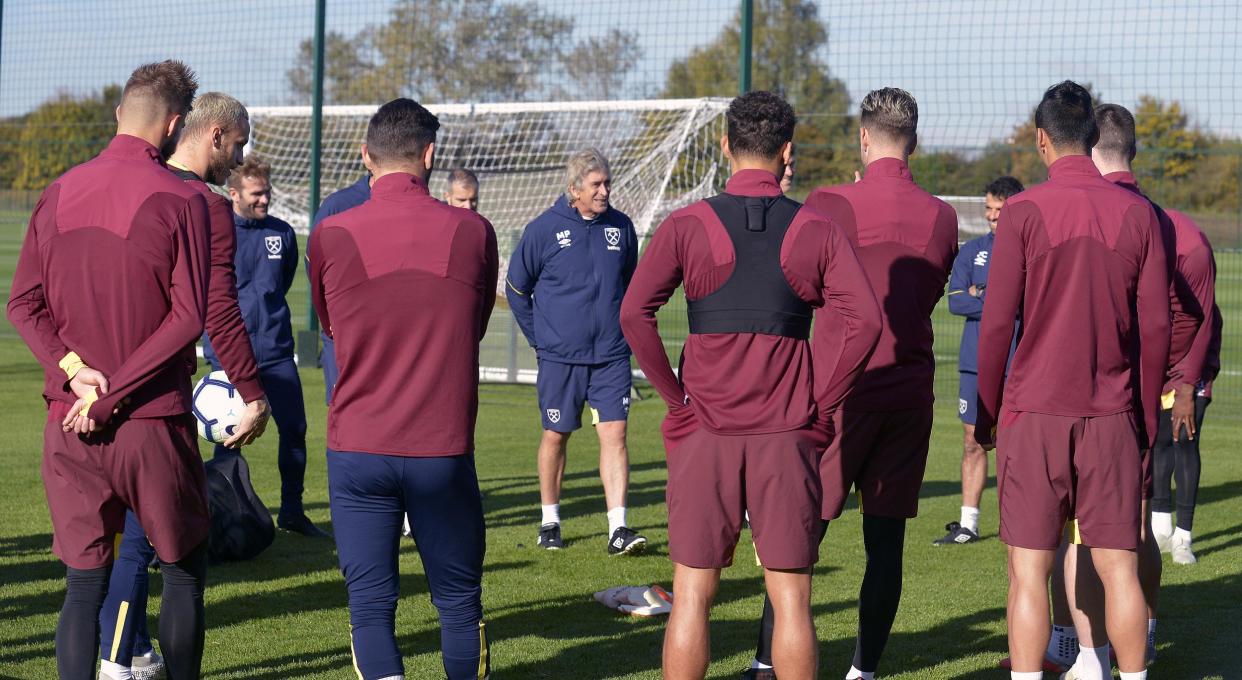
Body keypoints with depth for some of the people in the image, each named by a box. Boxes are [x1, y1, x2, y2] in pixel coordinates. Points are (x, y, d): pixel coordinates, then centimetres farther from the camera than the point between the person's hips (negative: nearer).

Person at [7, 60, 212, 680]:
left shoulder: (60, 193, 7)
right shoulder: (181, 200, -8)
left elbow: (24, 304, 4)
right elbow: (188, 317, -13)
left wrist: (74, 369, -6)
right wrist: (112, 394, -11)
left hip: (68, 426, 4)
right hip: (154, 422, -4)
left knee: (83, 583, 7)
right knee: (183, 571, 12)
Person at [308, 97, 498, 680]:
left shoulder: (331, 235, -3)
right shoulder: (472, 231, -2)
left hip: (356, 449, 0)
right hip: (444, 450, 0)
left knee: (370, 603, 4)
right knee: (459, 600, 13)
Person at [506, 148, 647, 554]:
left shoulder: (621, 227, 4)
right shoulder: (544, 229, -6)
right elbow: (516, 288, 5)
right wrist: (539, 338, 4)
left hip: (612, 354, 2)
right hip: (560, 357, -2)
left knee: (614, 434, -6)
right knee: (556, 435, 8)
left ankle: (618, 528, -8)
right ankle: (549, 521, 23)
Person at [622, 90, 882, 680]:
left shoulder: (688, 225, -1)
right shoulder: (817, 231, 2)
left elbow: (634, 313, -10)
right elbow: (862, 320, -8)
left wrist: (675, 396, -2)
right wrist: (819, 406, -1)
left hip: (705, 434, 0)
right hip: (788, 438, 0)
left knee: (692, 593, 5)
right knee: (790, 597, 5)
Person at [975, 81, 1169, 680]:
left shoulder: (1024, 212, -5)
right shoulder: (1137, 213, 3)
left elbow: (996, 323, -5)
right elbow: (1155, 326, 4)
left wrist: (986, 413, 5)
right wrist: (1145, 417, 13)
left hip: (1034, 413, -2)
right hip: (1112, 417, 3)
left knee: (1029, 570, 0)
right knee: (1119, 569, 6)